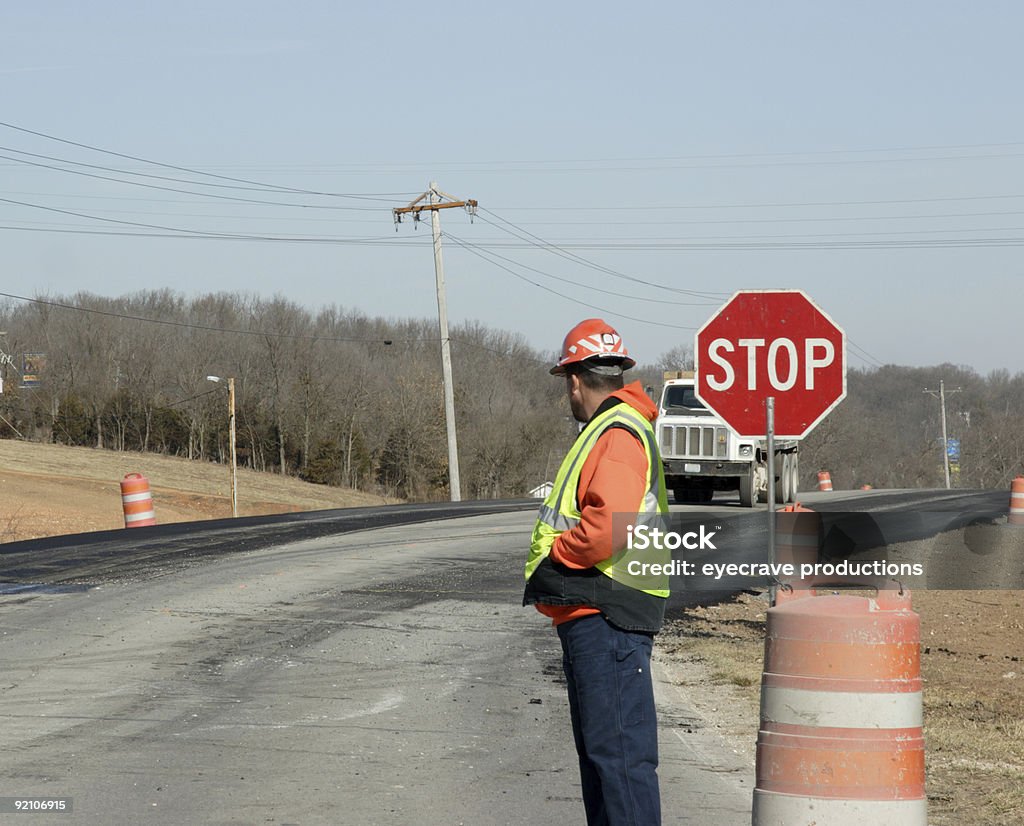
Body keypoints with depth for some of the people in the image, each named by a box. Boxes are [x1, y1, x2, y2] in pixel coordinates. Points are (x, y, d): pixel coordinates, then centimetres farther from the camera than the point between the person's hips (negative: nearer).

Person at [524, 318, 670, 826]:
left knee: (619, 753, -13)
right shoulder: (608, 429, 20)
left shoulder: (618, 433, -14)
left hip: (605, 618, -11)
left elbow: (610, 526, -26)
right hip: (590, 617, 11)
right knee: (597, 750, 17)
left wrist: (554, 556, -12)